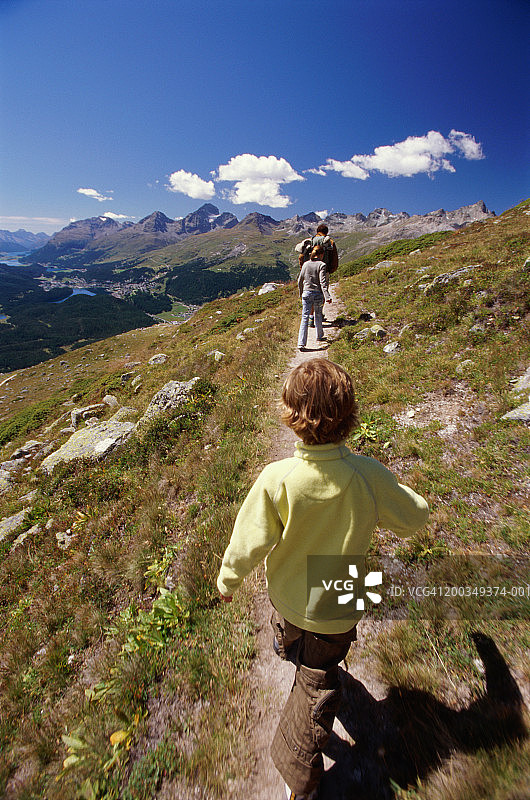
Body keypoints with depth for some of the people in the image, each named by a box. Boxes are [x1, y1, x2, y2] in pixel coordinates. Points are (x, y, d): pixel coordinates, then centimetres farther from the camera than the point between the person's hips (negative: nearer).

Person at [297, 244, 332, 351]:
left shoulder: (305, 264, 6)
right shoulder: (322, 265, -7)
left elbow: (300, 280, 12)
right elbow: (323, 282, -16)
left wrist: (301, 293, 25)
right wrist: (327, 296, -20)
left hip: (306, 293, 2)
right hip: (318, 294, -2)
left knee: (305, 317, -1)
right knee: (318, 315, 17)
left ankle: (301, 343, -10)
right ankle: (319, 336, 35)